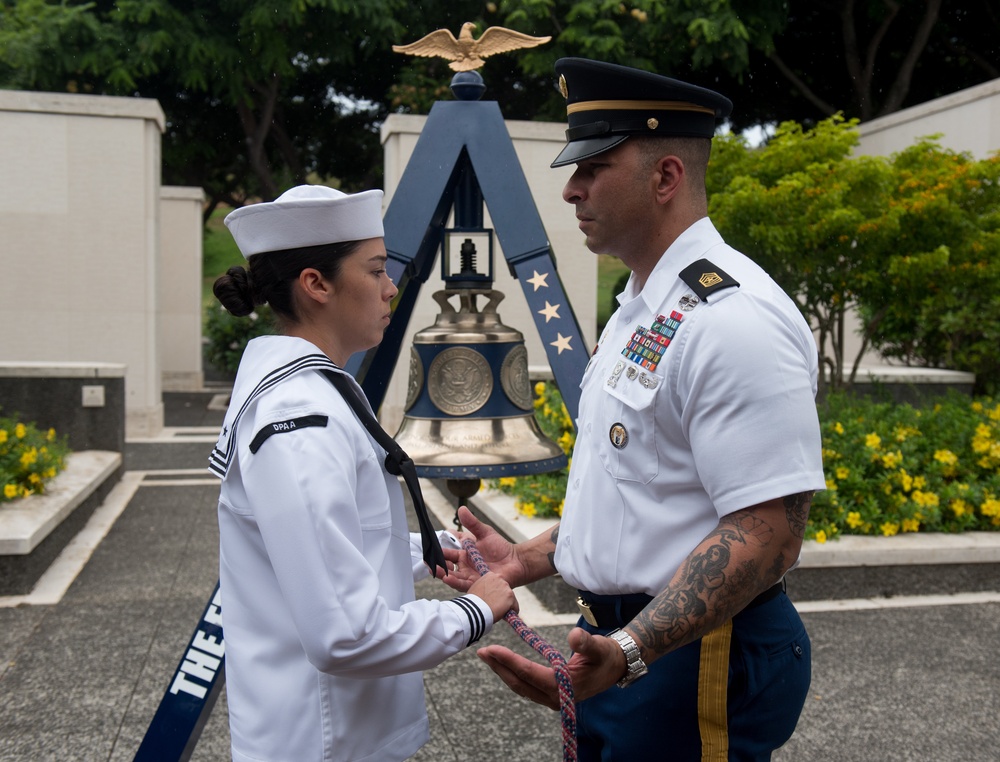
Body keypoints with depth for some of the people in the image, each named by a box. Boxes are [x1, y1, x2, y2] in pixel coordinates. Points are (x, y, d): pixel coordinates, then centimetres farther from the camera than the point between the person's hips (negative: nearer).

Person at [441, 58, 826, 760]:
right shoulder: (644, 307, 11)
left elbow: (765, 537, -26)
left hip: (698, 660, -9)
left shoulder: (733, 318, -22)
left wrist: (627, 652, -33)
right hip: (619, 642, 9)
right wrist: (532, 559, 16)